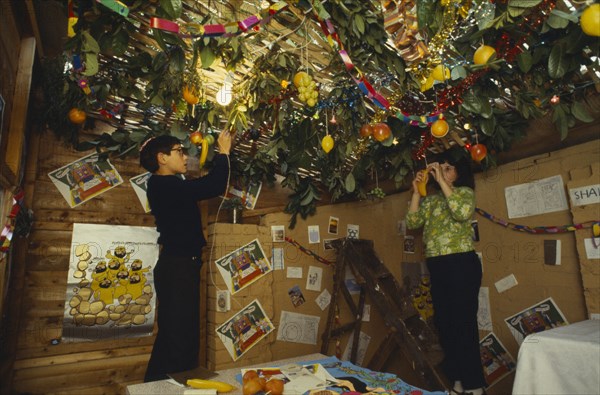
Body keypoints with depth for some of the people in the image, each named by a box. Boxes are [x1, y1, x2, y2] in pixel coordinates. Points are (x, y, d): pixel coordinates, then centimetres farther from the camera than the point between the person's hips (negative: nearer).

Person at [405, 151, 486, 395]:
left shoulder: (465, 192, 1)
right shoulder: (431, 199, 15)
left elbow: (463, 213, -21)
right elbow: (412, 222, 3)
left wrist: (442, 181, -18)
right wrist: (416, 191, -3)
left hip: (462, 264, -5)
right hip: (437, 266, 6)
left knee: (463, 322, -2)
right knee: (443, 322, 10)